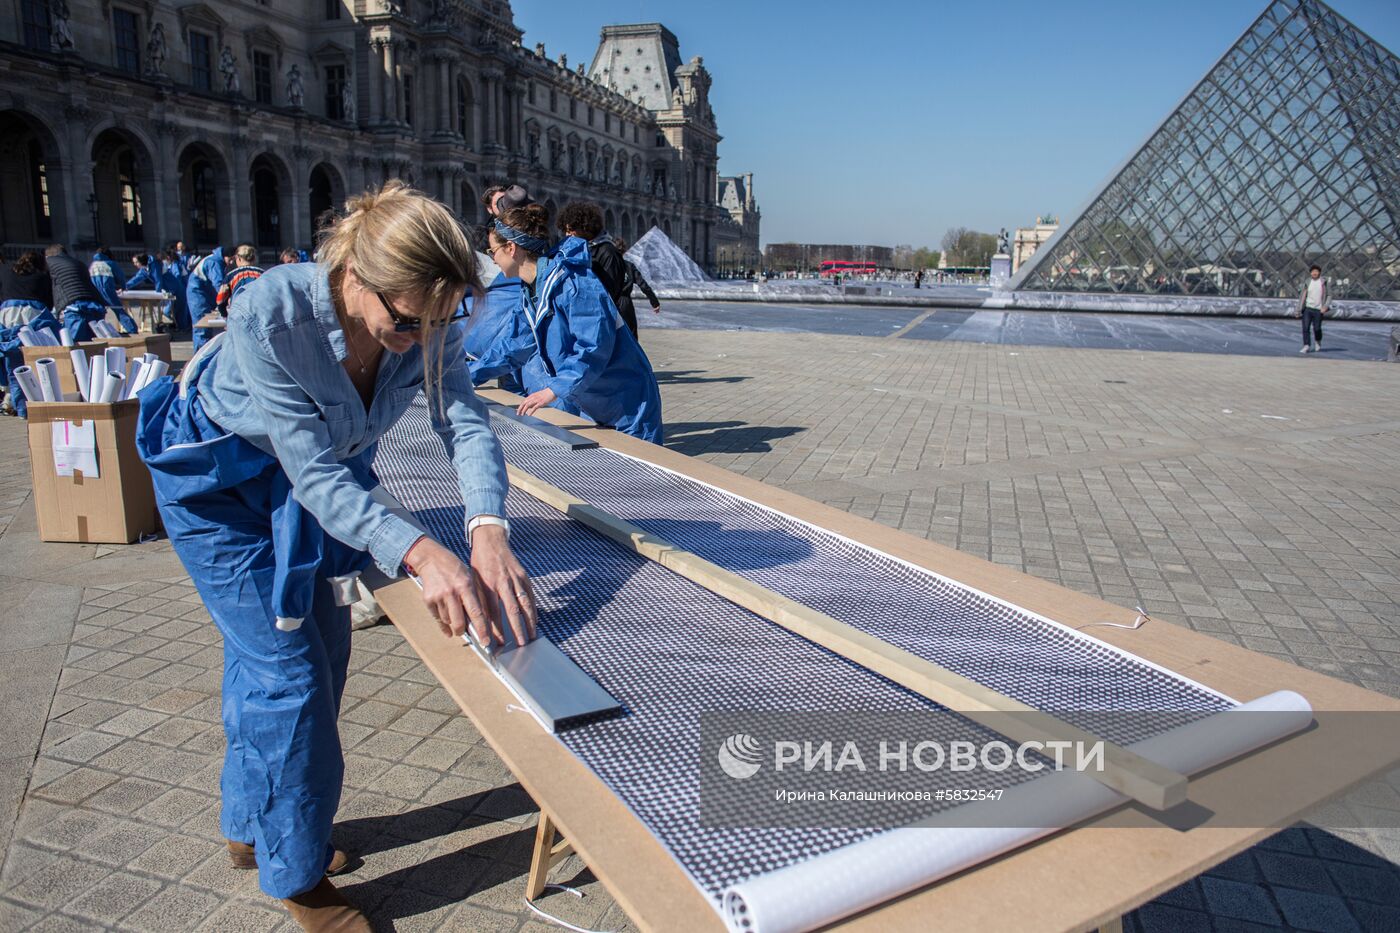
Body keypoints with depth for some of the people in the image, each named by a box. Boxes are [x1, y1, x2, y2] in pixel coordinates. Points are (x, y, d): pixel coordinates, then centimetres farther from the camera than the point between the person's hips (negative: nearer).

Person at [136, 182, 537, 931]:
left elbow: (466, 424, -30)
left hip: (319, 472, 6)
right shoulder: (269, 314, -38)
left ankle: (250, 826, 39)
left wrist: (488, 528, -49)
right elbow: (314, 473, -38)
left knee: (323, 652, 14)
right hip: (215, 477, -6)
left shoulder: (425, 321, -24)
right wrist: (416, 552, -52)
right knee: (288, 669, -7)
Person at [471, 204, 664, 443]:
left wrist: (554, 390, -35)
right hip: (590, 407, 9)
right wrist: (470, 375, 23)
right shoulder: (530, 290, 10)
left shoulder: (571, 280, -22)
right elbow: (517, 344, 21)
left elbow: (595, 345, -30)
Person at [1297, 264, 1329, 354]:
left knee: (1317, 328, 2)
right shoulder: (1307, 282, 6)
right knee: (1305, 327, -9)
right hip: (1307, 308, 1)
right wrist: (1299, 310, 6)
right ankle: (1306, 346, -6)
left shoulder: (1323, 282, 0)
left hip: (1318, 309, -1)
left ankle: (1318, 343, 30)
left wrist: (1326, 306, -11)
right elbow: (1303, 296, 9)